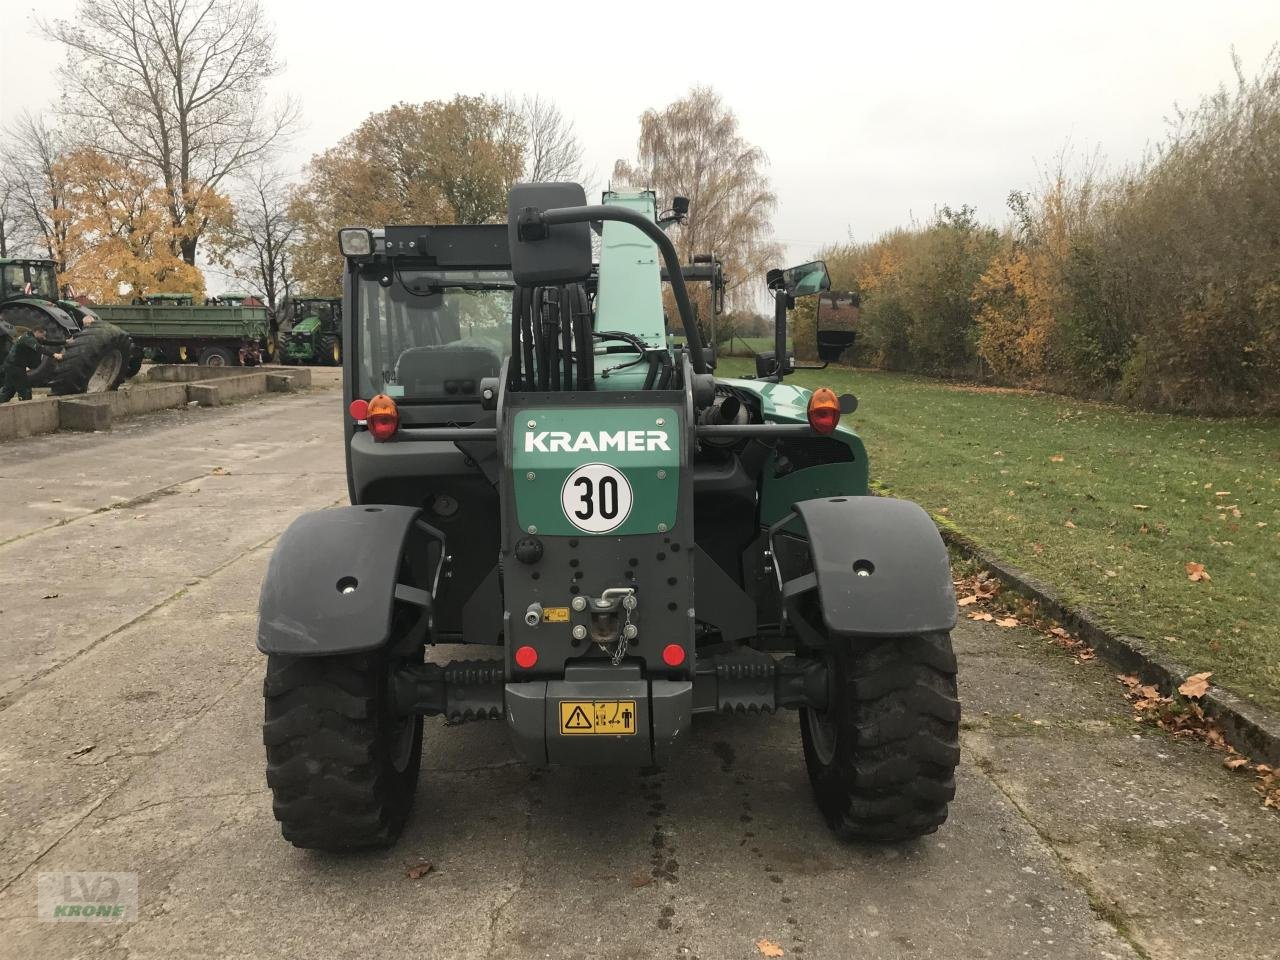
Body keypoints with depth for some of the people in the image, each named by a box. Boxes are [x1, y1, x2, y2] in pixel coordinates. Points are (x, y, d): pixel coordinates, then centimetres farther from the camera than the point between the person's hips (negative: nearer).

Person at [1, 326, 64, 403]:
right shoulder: (28, 338, -19)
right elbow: (39, 348, -37)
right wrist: (53, 354, -48)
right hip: (15, 366, -10)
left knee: (8, 389, 19)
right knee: (25, 390, -8)